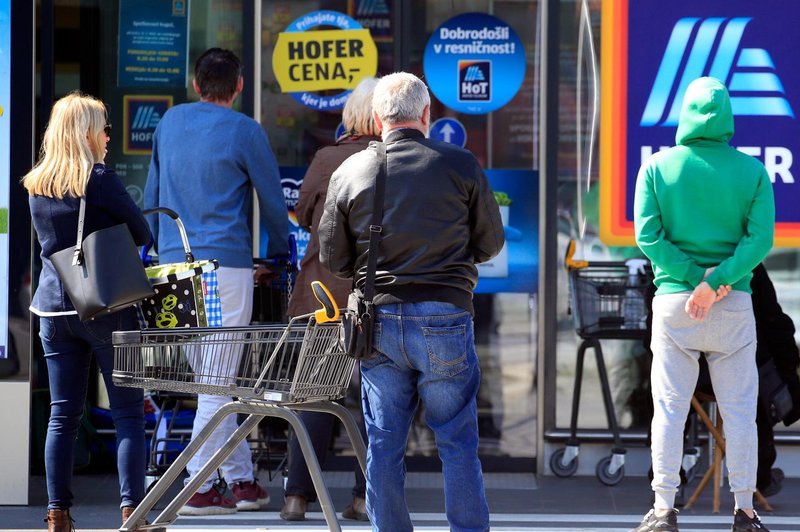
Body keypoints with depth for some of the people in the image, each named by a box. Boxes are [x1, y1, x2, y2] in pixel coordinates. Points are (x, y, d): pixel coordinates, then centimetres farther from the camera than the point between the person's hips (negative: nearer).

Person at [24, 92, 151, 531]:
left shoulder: (36, 185, 8)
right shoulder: (100, 180, -10)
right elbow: (142, 235, -3)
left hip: (53, 308, 5)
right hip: (106, 308, -5)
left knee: (63, 415, 7)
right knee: (128, 412, 1)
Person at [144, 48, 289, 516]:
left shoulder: (170, 122, 11)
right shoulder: (245, 131, -5)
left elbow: (152, 194, 18)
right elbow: (273, 201, 2)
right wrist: (280, 253, 18)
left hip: (174, 265, 6)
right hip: (226, 263, -6)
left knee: (211, 377, 12)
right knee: (218, 381, -3)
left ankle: (241, 478, 16)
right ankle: (199, 489, -6)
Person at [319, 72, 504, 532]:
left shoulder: (349, 172, 1)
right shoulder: (461, 166, -3)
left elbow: (332, 258, 6)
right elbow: (491, 243, 7)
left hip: (378, 321, 2)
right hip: (445, 318, -2)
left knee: (384, 443, 7)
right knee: (458, 441, 5)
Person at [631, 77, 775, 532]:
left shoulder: (658, 167, 0)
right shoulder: (752, 171, 0)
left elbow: (648, 235, -8)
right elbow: (761, 238, -10)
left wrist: (698, 277, -9)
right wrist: (717, 281, -15)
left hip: (674, 301, 0)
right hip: (735, 304, 0)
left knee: (670, 409, 2)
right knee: (740, 409, 5)